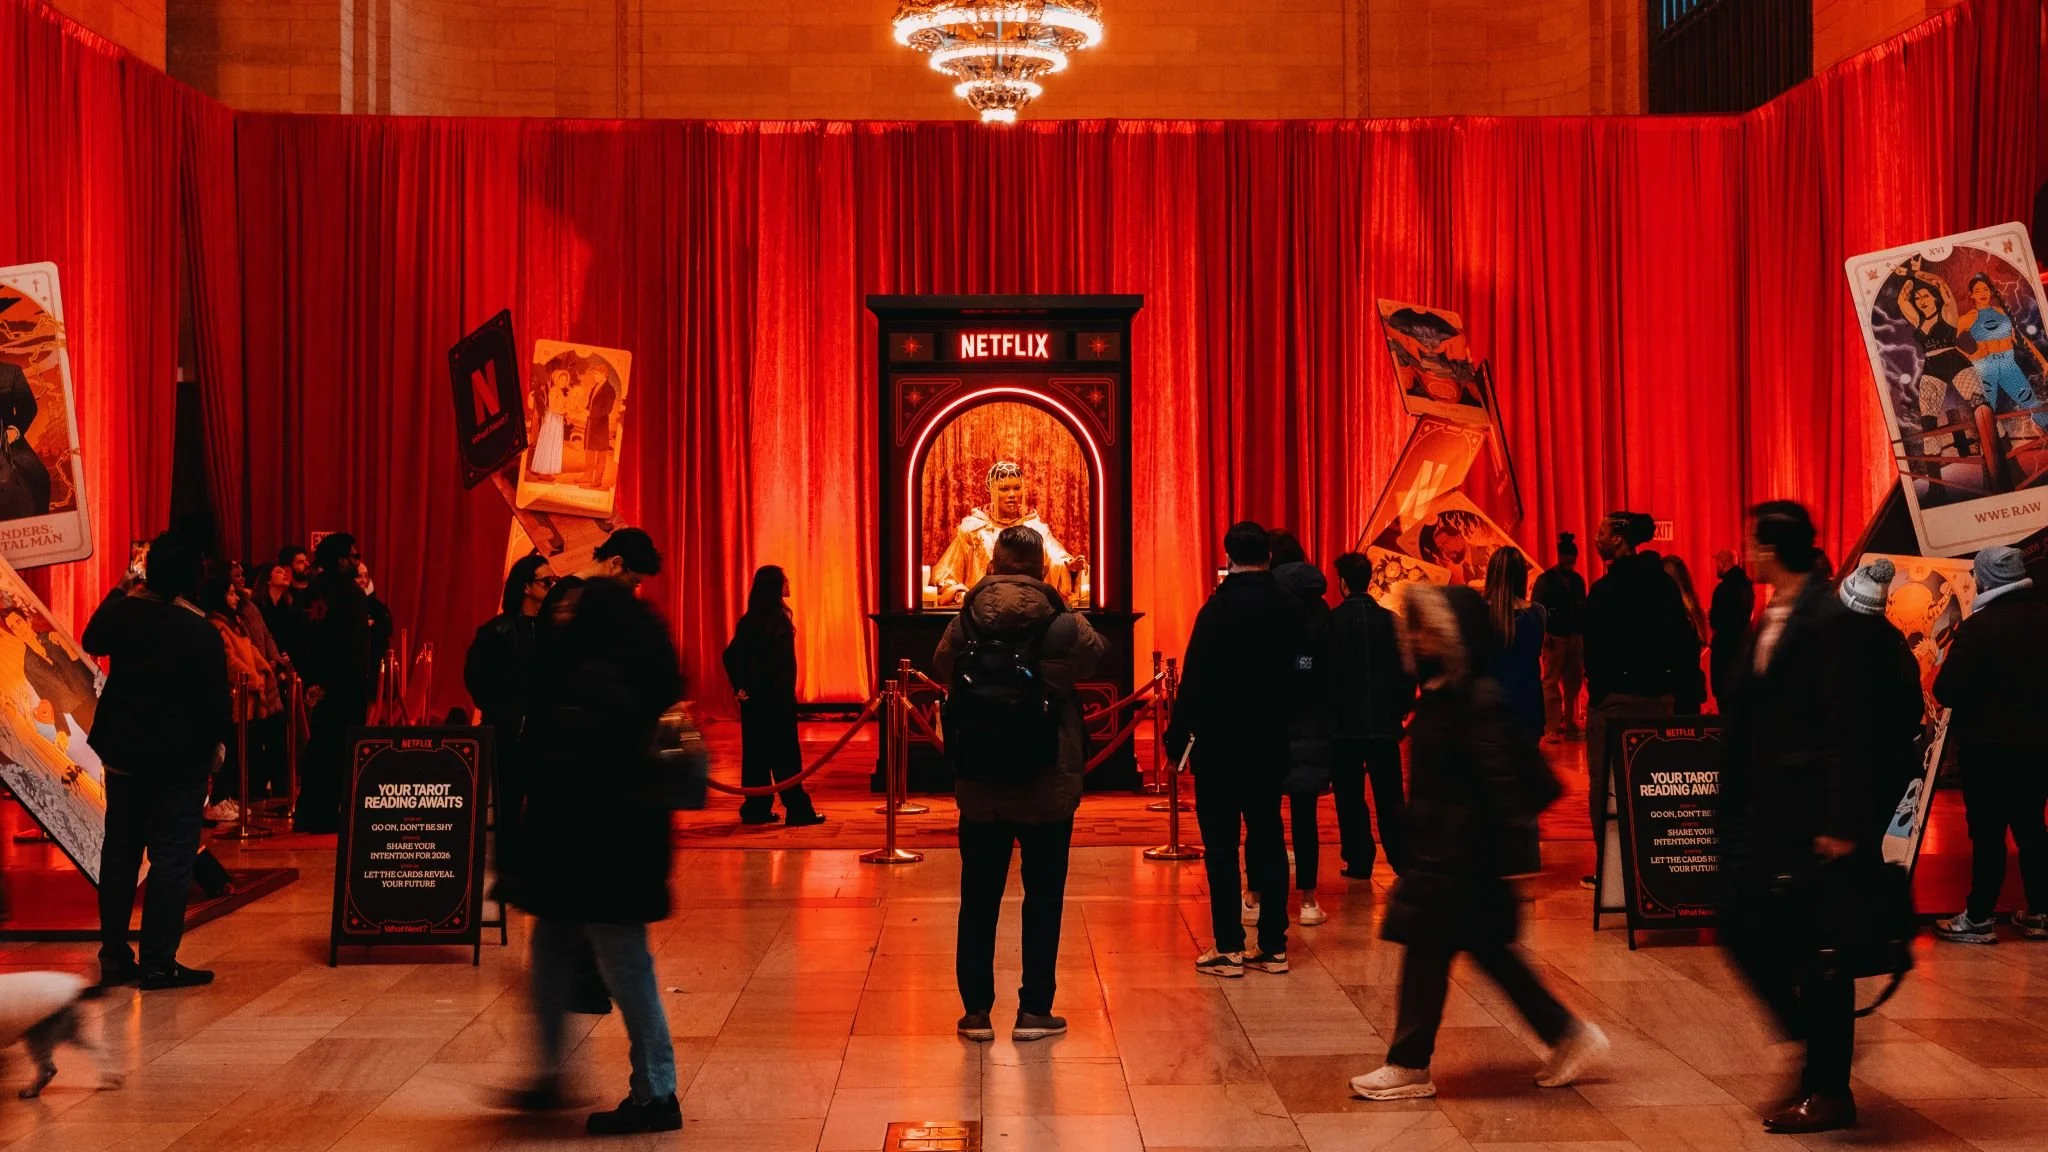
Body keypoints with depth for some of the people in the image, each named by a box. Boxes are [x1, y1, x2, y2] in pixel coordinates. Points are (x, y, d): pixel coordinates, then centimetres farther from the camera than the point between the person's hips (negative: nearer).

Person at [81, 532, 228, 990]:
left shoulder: (123, 612, -3)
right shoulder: (203, 635, -17)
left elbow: (91, 642, 20)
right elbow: (216, 703, -13)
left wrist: (119, 593, 26)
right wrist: (215, 744, 4)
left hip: (122, 751, 5)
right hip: (180, 759, -5)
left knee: (119, 851, 14)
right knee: (172, 857, 0)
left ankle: (114, 956, 20)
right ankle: (157, 962, 0)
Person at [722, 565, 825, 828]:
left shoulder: (751, 618, 9)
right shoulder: (776, 618, -14)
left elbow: (732, 655, 5)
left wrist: (740, 686, 3)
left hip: (755, 697, 8)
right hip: (775, 697, -8)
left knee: (757, 752, 11)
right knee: (785, 753, -3)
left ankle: (756, 809, 14)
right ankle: (798, 810, 1)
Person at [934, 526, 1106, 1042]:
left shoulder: (966, 623, -9)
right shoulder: (1065, 626, -12)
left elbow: (940, 668, 8)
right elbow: (1097, 653, 7)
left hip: (980, 787, 1)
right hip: (1050, 786, -1)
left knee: (978, 899, 11)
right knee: (1043, 897, 10)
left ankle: (976, 1010, 14)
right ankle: (1034, 1011, 11)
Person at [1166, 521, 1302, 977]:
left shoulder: (1219, 609, -14)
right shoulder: (1288, 610, 2)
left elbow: (1196, 678, -15)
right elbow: (1297, 671, 10)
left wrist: (1178, 734, -10)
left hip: (1220, 744, -5)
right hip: (1269, 743, 5)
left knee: (1221, 845, 0)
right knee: (1268, 840, 11)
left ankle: (1228, 948, 0)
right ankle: (1274, 946, 13)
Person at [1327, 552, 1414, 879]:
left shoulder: (1331, 622, -8)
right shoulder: (1390, 621, 1)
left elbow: (1324, 673, -6)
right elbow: (1407, 672, 4)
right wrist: (1400, 709, 15)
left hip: (1344, 725, -3)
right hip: (1384, 724, 3)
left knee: (1350, 797, 5)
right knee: (1390, 797, 7)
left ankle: (1359, 862, 7)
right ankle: (1403, 859, 2)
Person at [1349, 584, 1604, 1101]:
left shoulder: (1478, 699, -19)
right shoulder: (1441, 692, 10)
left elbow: (1504, 780, -22)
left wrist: (1515, 854, -24)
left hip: (1459, 854, -10)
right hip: (1440, 846, 10)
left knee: (1427, 950, -1)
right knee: (1486, 948, 15)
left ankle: (1409, 1066, 9)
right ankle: (1567, 1034, 23)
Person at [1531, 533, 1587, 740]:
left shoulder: (1578, 580, 10)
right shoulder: (1545, 580, -2)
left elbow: (1583, 609, 11)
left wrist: (1584, 635, 5)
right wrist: (1544, 634, -14)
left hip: (1575, 637, 5)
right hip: (1554, 637, -5)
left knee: (1574, 682, 7)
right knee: (1551, 682, -3)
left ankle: (1570, 724, 15)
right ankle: (1552, 727, -1)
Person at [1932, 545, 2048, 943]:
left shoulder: (1979, 627, -17)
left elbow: (1946, 691, -19)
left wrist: (1949, 660, -1)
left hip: (1988, 746, -6)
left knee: (1987, 831, -2)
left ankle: (1978, 918, 3)